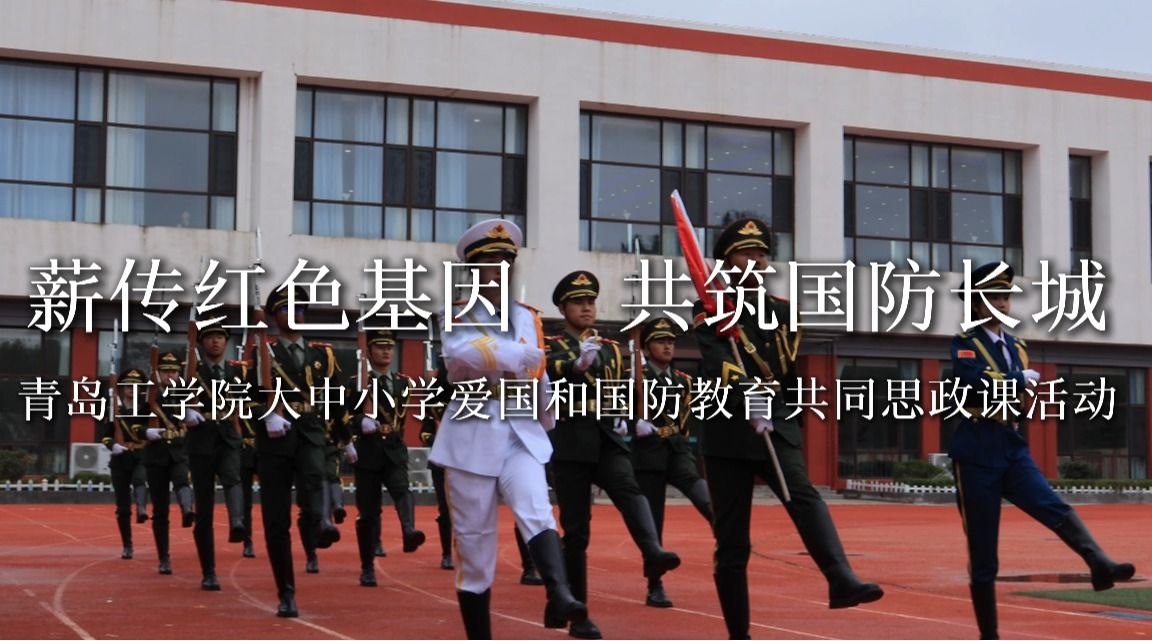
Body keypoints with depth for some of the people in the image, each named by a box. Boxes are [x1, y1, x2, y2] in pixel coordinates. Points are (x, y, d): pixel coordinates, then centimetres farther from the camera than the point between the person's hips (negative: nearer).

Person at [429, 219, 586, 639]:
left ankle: (559, 596, -44)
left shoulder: (528, 317, 13)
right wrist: (516, 354, -20)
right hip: (472, 435, -2)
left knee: (537, 513, -23)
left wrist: (547, 423, 26)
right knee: (473, 541, 2)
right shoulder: (457, 316, 2)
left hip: (522, 433, 2)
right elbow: (460, 353, -21)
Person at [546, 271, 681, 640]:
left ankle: (653, 554, -52)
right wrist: (579, 363, -42)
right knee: (576, 530, -2)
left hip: (607, 440, 3)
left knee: (628, 488, -29)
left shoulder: (612, 349, 16)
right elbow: (549, 372, -21)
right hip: (570, 445, -3)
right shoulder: (550, 346, 3)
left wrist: (623, 419, 5)